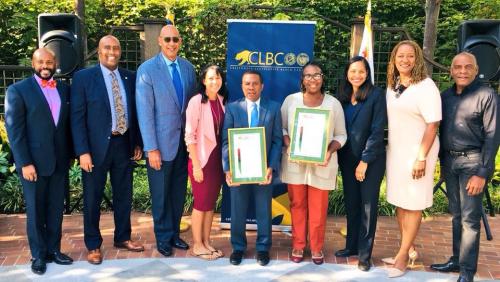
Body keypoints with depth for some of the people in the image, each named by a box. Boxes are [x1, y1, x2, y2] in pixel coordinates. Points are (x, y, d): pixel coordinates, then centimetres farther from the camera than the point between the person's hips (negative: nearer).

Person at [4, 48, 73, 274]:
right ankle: (38, 254, 20)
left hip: (60, 161, 4)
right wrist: (25, 163, -14)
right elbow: (14, 130, -9)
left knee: (56, 209, 11)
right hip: (33, 162, -4)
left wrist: (70, 154, 6)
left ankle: (53, 249, 24)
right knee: (36, 211, 8)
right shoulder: (18, 90, -4)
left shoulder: (64, 89, 10)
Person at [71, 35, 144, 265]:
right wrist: (83, 151, -14)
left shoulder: (130, 77, 7)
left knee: (124, 195, 14)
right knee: (92, 198, 7)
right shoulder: (83, 77, -6)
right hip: (96, 147, -4)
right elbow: (77, 117, -9)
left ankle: (123, 238, 32)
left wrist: (137, 143, 7)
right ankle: (93, 245, 23)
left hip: (124, 145, 4)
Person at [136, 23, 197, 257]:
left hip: (184, 140, 4)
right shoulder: (147, 70, -9)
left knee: (178, 192, 14)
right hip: (161, 142, -4)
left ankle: (174, 233, 30)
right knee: (161, 194, 8)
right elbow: (145, 112, -12)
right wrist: (151, 148, -15)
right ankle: (163, 237, 24)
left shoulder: (188, 67, 5)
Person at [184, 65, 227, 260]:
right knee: (201, 202, 3)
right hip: (201, 159, -5)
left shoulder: (222, 101, 4)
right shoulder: (196, 101, -12)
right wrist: (196, 165, -15)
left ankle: (206, 242, 24)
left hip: (218, 158, 5)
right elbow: (189, 136, -13)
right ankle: (197, 245, 16)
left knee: (211, 202, 12)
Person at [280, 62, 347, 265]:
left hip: (321, 165, -1)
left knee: (318, 209, 6)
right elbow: (281, 128, 6)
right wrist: (288, 146, -12)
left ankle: (317, 248, 24)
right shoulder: (291, 100, 0)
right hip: (295, 163, 1)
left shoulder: (333, 103, -2)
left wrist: (330, 151, -15)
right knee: (297, 205, 11)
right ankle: (298, 246, 26)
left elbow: (341, 135, 3)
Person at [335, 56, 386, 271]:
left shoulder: (376, 95, -8)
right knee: (351, 203, 12)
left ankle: (364, 254, 10)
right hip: (347, 158, 5)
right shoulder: (343, 96, 7)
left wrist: (365, 160, -15)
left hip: (372, 159, -5)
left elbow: (377, 130, -12)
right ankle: (351, 245, 25)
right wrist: (338, 156, 1)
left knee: (368, 205, 2)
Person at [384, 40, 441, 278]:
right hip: (395, 151, 7)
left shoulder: (426, 86, -13)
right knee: (399, 201, 12)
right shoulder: (392, 86, 8)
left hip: (417, 151, -7)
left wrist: (422, 158, -20)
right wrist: (386, 147, 12)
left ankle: (403, 255, 11)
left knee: (412, 204, 2)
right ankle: (409, 249, 27)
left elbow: (432, 124, -16)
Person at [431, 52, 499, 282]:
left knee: (469, 218, -3)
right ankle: (456, 259, 25)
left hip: (472, 162, -5)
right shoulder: (445, 96, 9)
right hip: (449, 161, 5)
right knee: (456, 215, 14)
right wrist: (442, 162, 12)